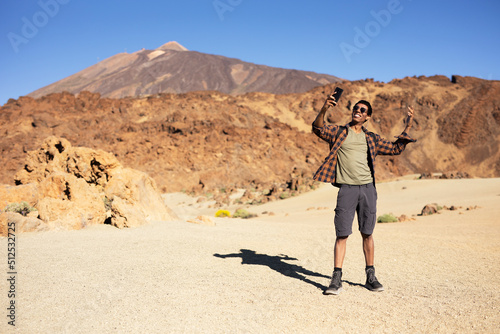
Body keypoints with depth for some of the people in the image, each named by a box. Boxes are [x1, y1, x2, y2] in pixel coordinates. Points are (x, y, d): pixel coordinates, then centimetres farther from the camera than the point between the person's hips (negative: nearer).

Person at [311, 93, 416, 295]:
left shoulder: (371, 139, 16)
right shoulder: (338, 132, 9)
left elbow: (396, 148, 22)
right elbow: (318, 128, -6)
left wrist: (408, 127, 14)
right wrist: (324, 110, -24)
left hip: (368, 188, 3)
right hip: (347, 189, -3)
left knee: (367, 233, 8)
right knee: (342, 234, -4)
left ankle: (370, 277, 19)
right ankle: (336, 279, 3)